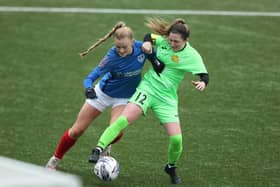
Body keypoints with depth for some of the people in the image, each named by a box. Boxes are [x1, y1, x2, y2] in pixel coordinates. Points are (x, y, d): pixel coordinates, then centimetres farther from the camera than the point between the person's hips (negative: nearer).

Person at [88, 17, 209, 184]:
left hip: (167, 98, 0)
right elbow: (150, 37, 17)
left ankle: (171, 167, 22)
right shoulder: (163, 41, -2)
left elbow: (204, 75, -10)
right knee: (124, 119, -25)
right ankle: (98, 149, -26)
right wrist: (147, 43, -7)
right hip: (148, 88, 0)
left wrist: (203, 82, -34)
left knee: (176, 139, -9)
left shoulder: (192, 56, -9)